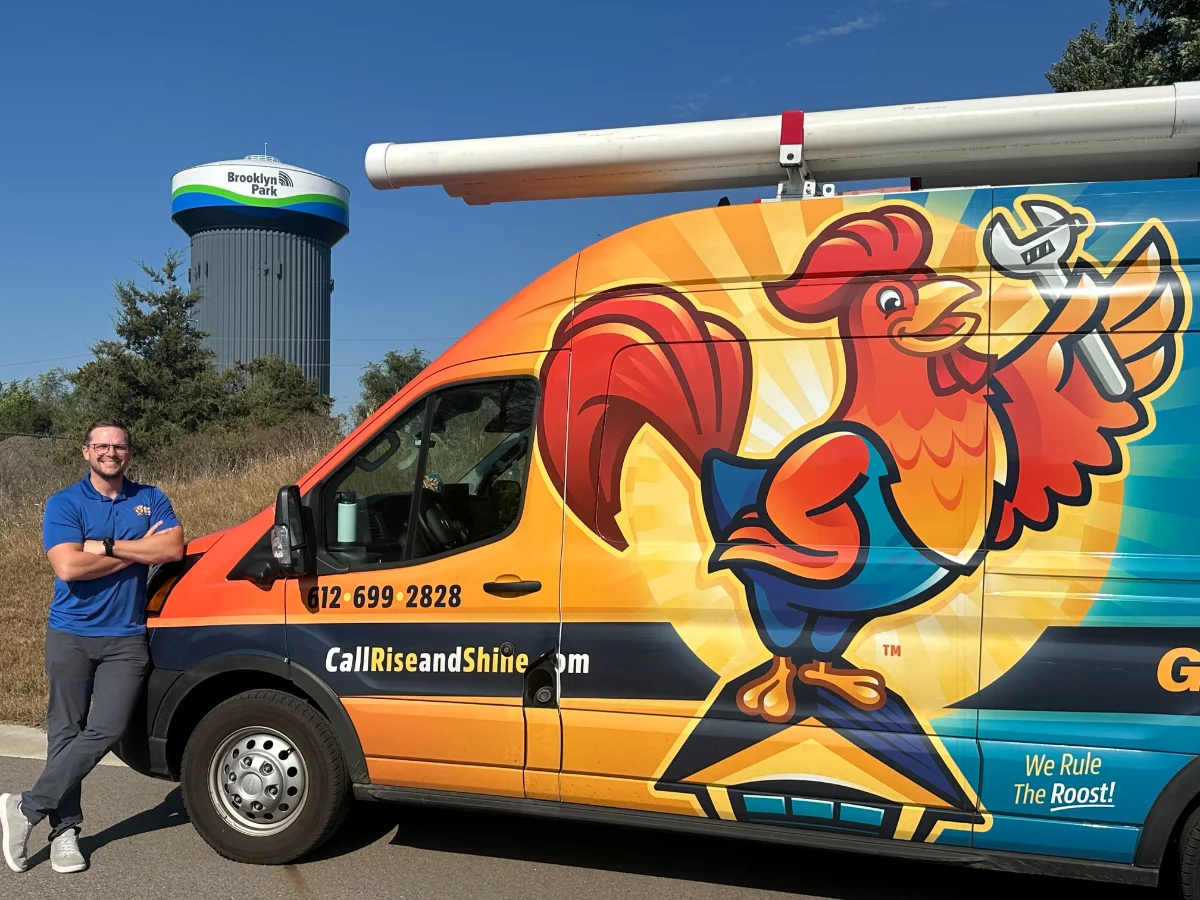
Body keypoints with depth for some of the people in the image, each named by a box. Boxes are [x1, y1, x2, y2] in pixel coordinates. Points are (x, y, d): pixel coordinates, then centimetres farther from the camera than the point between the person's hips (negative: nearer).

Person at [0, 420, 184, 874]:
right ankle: (65, 829, 15)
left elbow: (173, 548, -11)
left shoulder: (151, 500, 7)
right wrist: (137, 551, -11)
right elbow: (68, 567, -15)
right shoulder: (64, 504, -1)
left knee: (105, 731, -7)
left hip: (126, 638, 1)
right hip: (71, 635, -1)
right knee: (66, 731, 4)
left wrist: (105, 546, -15)